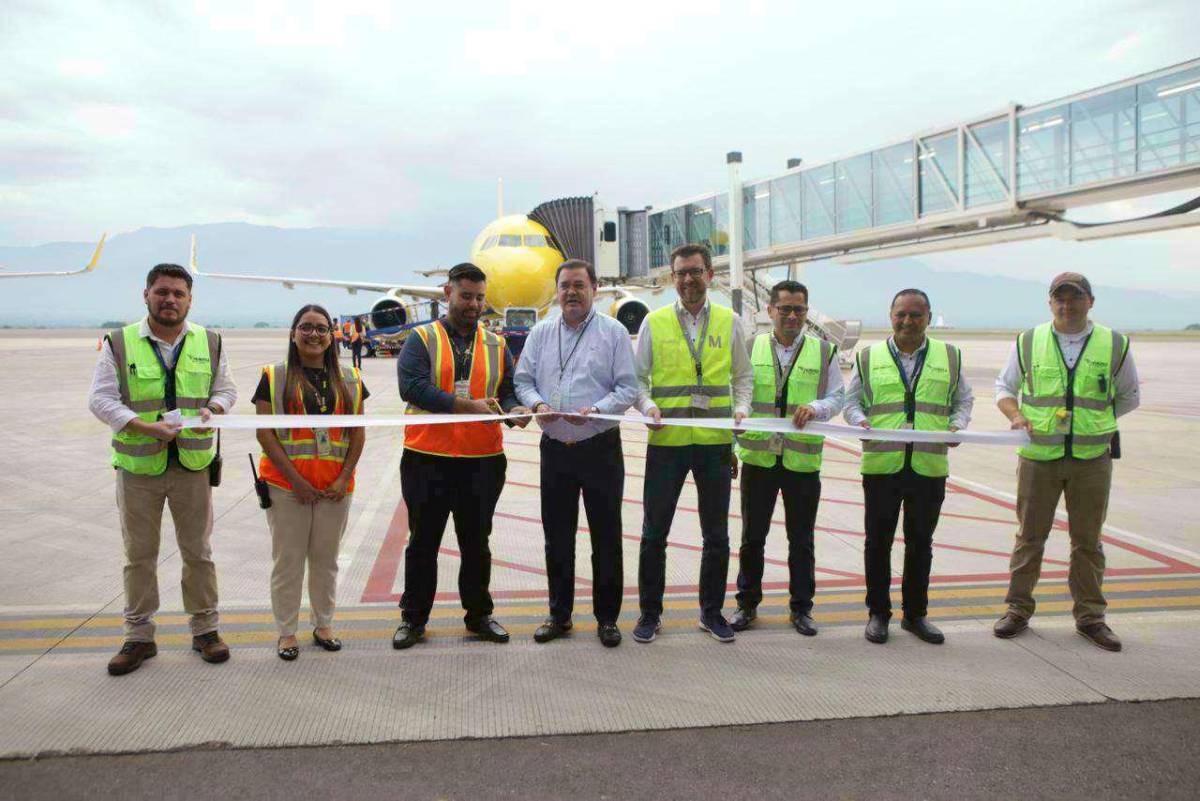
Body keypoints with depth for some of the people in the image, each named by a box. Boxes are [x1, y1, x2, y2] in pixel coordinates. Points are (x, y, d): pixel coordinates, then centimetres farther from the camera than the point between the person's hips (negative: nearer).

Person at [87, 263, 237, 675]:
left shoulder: (209, 343, 6)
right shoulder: (119, 343, -1)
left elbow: (226, 389, 14)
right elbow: (100, 398, -4)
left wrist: (212, 409, -10)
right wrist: (145, 427, -18)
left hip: (193, 464, 1)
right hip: (137, 466, -1)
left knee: (198, 552, 9)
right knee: (139, 555, 9)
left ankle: (205, 629, 23)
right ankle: (139, 637, 22)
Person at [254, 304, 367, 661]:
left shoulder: (349, 380, 7)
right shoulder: (274, 377, 0)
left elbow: (358, 433, 6)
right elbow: (264, 432, -5)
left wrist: (344, 477, -5)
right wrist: (295, 478, -12)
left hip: (335, 487, 2)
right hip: (286, 485, -2)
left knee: (326, 557, 12)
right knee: (288, 559, 5)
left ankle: (323, 625, 27)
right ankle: (286, 631, 18)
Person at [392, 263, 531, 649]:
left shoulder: (496, 346, 11)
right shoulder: (422, 339, 0)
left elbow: (508, 391, 9)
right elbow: (412, 386, -15)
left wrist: (515, 409, -16)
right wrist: (468, 405, -23)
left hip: (483, 458, 3)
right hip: (427, 459, -2)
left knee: (476, 541, 14)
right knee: (423, 541, 9)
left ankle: (479, 614, 27)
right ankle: (413, 618, 22)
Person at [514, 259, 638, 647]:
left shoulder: (614, 332, -1)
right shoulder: (541, 333, 10)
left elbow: (628, 388, -5)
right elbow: (523, 379, 10)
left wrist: (595, 411, -21)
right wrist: (537, 404, -11)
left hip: (600, 448, -3)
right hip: (555, 448, 3)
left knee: (606, 536, 4)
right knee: (557, 536, 11)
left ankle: (607, 618, 18)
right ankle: (559, 614, 25)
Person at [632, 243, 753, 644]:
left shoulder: (729, 321, 8)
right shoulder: (654, 322, 4)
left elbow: (743, 375, 14)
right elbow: (638, 377, 6)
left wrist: (741, 408, -4)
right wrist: (648, 405, -13)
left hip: (715, 443, 1)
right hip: (667, 441, -1)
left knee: (716, 535, 11)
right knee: (654, 532, 4)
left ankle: (711, 611, 27)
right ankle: (650, 613, 19)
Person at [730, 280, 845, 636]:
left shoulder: (824, 351, 5)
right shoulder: (750, 348, 6)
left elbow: (837, 397, 5)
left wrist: (815, 408, -16)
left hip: (803, 460, 0)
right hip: (758, 457, 0)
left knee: (801, 540, 10)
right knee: (752, 536, 9)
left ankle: (801, 608, 24)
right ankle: (747, 604, 23)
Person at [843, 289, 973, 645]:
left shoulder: (949, 357, 10)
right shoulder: (869, 357, 7)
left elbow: (964, 399, 17)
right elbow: (851, 401, 9)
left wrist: (957, 425, -2)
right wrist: (861, 421, -11)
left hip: (930, 467, 1)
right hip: (881, 466, -1)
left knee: (920, 544, 10)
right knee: (879, 542, 6)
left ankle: (915, 614, 24)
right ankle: (878, 613, 19)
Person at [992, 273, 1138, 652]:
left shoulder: (1115, 345, 4)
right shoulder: (1028, 343, 3)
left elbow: (1128, 398, 15)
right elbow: (1004, 387, 11)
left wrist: (1093, 418, 3)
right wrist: (1017, 415, -7)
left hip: (1092, 458, 0)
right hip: (1038, 456, 0)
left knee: (1088, 540, 9)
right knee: (1030, 535, 7)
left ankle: (1089, 616, 22)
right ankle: (1018, 610, 18)